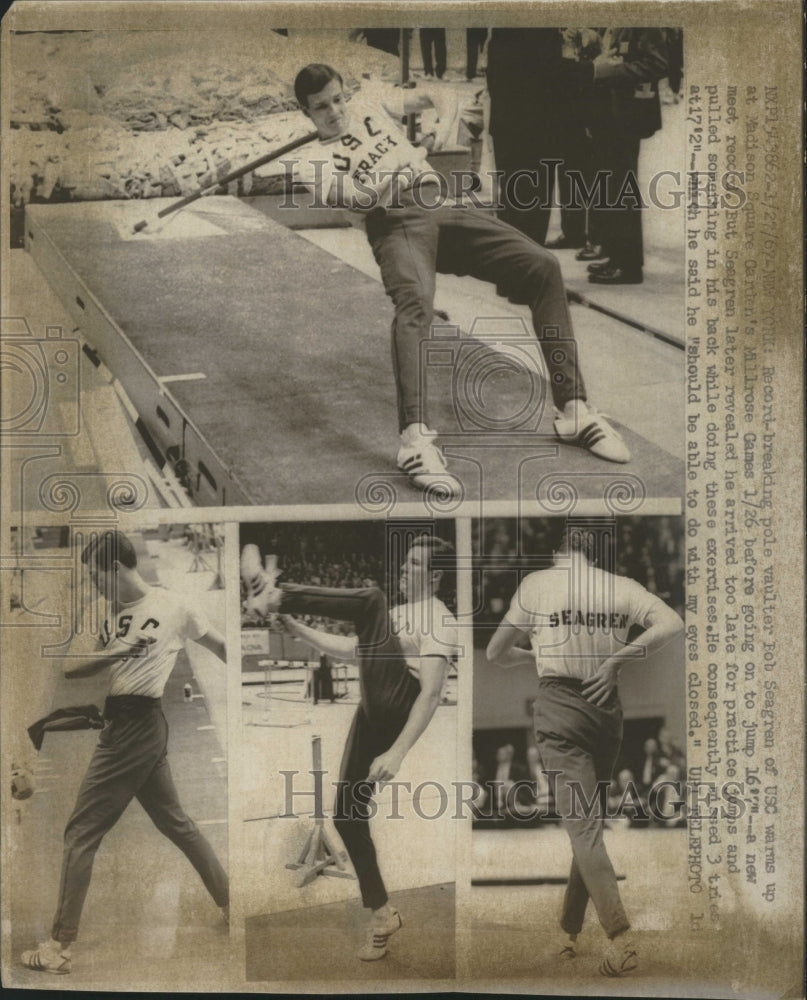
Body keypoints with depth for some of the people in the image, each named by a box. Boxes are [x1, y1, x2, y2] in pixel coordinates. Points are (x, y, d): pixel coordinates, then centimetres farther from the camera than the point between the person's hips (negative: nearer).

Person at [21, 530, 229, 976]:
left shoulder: (172, 606, -6)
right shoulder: (113, 617, 12)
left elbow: (220, 645, 4)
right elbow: (71, 667, 3)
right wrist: (111, 655, -17)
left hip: (135, 724, -8)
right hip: (127, 725, 8)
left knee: (81, 832, -5)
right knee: (175, 822, 17)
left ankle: (60, 947, 0)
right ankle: (233, 905, 29)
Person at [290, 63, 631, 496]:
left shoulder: (369, 102, 25)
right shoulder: (313, 160, 10)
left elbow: (440, 94, 28)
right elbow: (361, 197, -8)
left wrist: (442, 128, 8)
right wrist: (408, 160, -4)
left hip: (444, 208, 5)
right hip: (396, 224, -5)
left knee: (543, 268, -15)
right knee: (415, 300, -40)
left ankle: (573, 409, -14)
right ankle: (415, 440, -54)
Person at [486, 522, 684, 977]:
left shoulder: (536, 584, 3)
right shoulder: (622, 587, 6)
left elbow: (497, 653, 10)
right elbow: (672, 624, -11)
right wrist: (617, 659, -8)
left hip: (559, 705, -3)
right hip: (607, 706, 3)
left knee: (583, 824, -8)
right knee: (592, 820, 16)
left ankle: (622, 937, -20)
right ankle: (569, 932, 21)